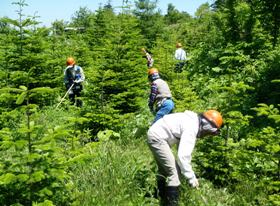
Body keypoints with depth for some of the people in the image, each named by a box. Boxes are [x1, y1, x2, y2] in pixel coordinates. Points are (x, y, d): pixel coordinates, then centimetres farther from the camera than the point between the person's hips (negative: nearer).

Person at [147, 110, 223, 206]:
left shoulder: (192, 122, 9)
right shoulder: (191, 129, -21)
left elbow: (184, 151, 18)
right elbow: (182, 155, -26)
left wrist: (187, 172, 21)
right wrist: (191, 177, -19)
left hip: (155, 135, 11)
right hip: (158, 138, -11)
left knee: (164, 170, 23)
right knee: (174, 172, -9)